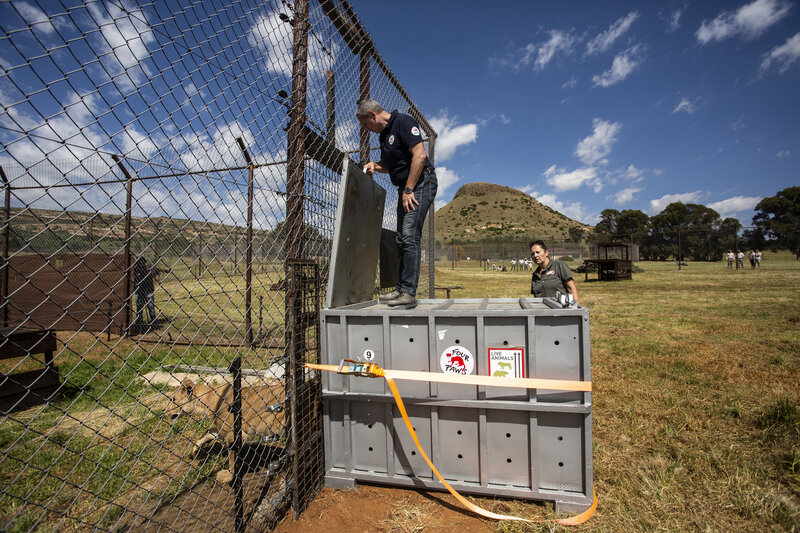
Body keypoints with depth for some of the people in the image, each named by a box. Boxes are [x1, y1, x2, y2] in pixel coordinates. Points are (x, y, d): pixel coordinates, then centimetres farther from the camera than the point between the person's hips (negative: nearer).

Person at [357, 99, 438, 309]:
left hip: (420, 183, -10)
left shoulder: (404, 122, -9)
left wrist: (408, 189, -20)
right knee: (402, 239, 7)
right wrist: (375, 165, 8)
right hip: (405, 188, 10)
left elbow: (420, 155, -20)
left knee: (410, 236, -18)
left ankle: (409, 293, -18)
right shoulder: (383, 134, 19)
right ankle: (401, 289, 12)